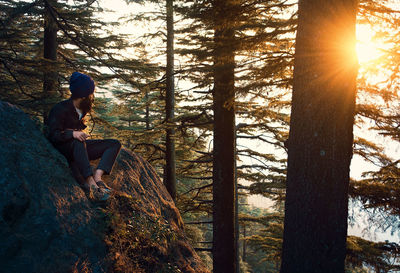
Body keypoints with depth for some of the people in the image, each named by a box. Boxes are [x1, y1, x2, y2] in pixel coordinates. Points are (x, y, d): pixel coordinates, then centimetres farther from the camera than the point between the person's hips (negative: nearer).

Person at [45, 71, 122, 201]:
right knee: (78, 143, -42)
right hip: (61, 148, -8)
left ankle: (97, 176, -30)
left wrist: (79, 134, 1)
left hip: (79, 147, 8)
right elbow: (53, 134, -23)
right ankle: (92, 185, -47)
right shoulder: (61, 109, -15)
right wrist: (72, 134, -39)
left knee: (114, 144, -7)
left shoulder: (82, 109, 9)